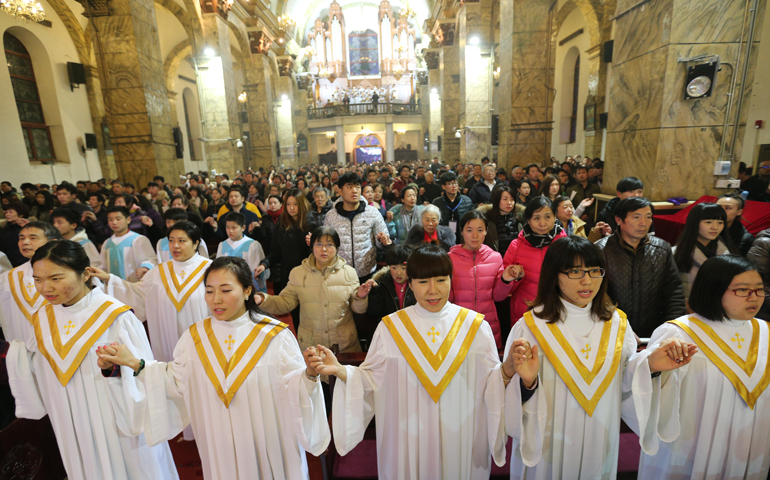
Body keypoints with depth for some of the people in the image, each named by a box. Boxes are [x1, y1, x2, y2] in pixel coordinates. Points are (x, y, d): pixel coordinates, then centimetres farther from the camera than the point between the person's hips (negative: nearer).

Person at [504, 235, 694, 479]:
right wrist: (528, 382, -35)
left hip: (600, 445, 4)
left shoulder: (616, 322, -4)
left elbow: (625, 385, 1)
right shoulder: (531, 326, -19)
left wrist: (649, 366, -16)